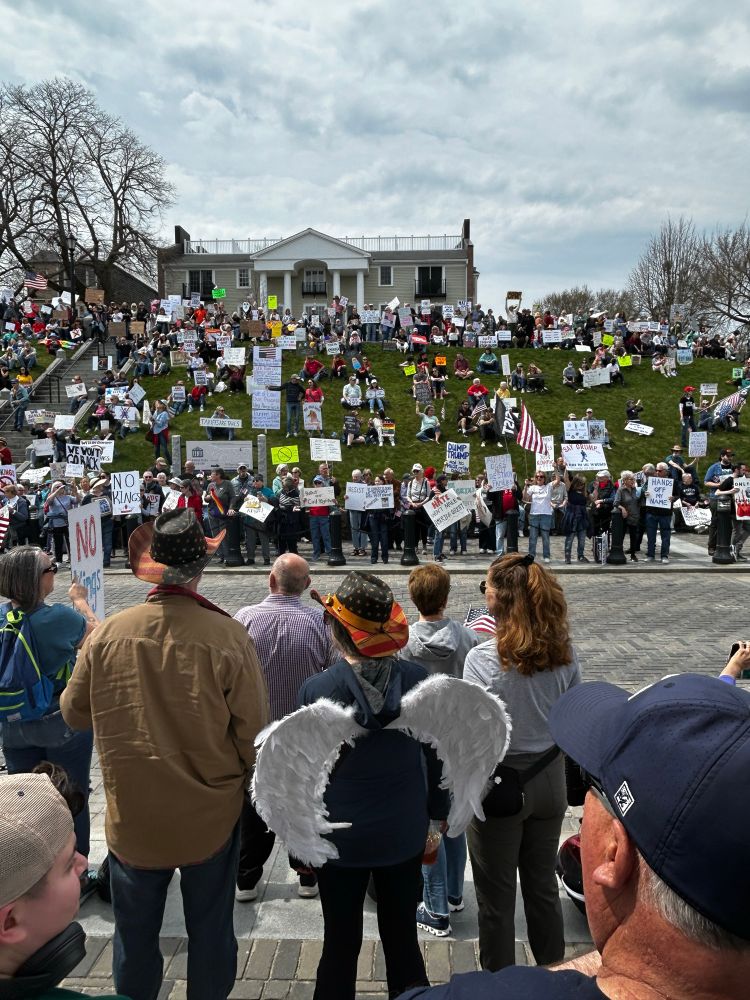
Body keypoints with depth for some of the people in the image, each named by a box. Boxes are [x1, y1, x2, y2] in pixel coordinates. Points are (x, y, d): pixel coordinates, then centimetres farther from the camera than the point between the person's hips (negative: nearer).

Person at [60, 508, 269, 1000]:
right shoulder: (227, 636, -22)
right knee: (210, 931, 21)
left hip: (131, 817, 2)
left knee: (135, 936, 23)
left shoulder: (108, 633, -16)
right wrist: (248, 779, 5)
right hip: (210, 816, -1)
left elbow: (74, 712, -1)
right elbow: (253, 733, -15)